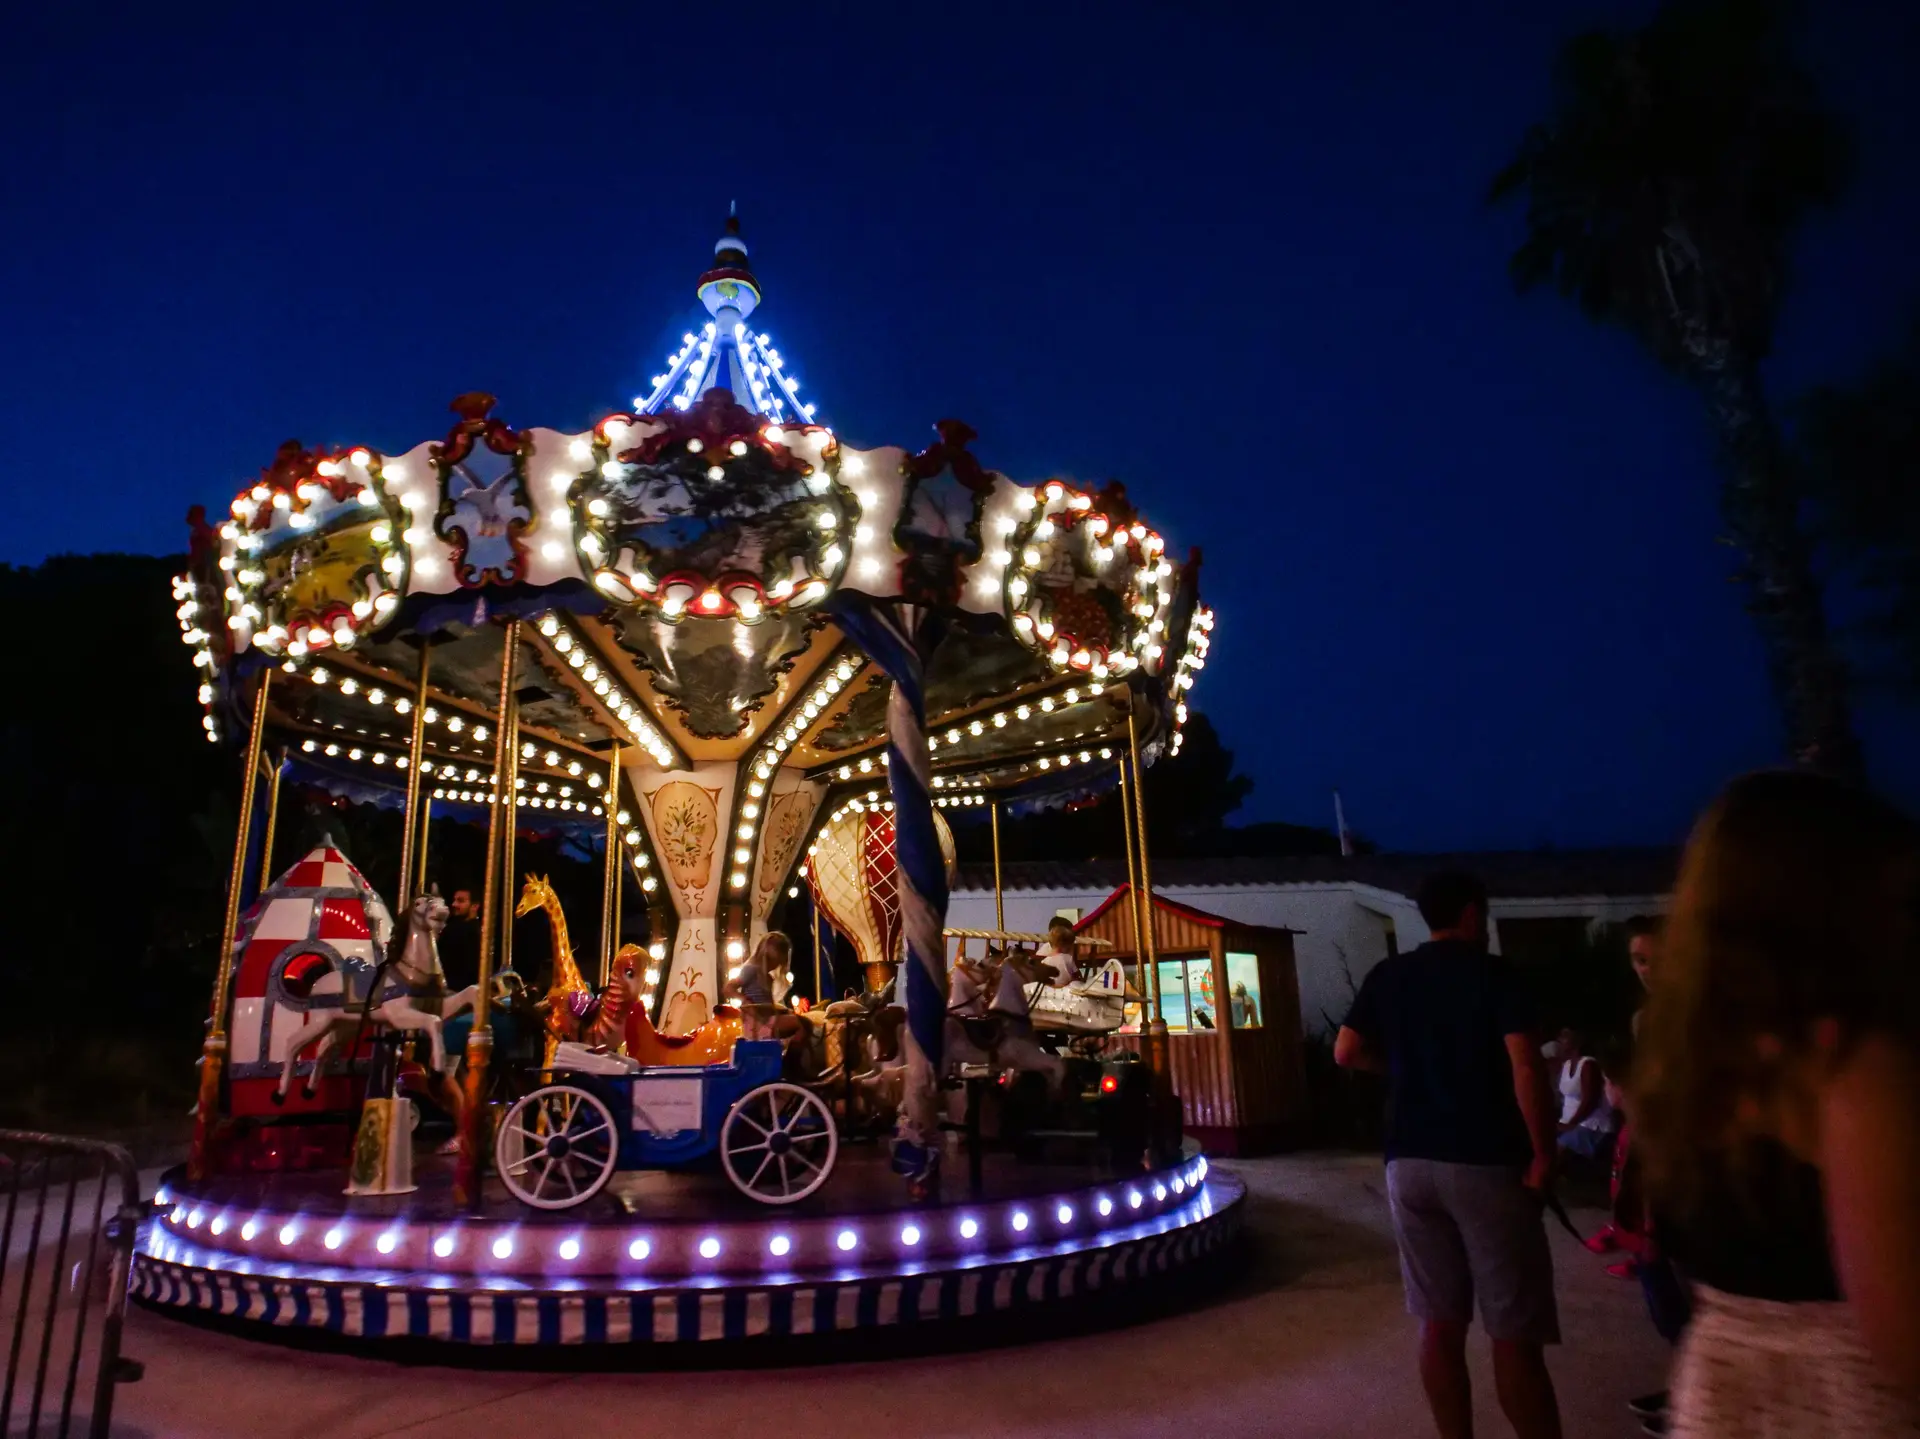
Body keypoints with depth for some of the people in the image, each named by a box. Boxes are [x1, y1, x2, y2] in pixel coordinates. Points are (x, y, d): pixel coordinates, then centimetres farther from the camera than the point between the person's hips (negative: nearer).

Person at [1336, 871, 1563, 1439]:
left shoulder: (1387, 975, 7)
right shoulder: (1494, 975, -5)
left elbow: (1346, 1052, 6)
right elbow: (1525, 1067, -16)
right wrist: (1543, 1155, -9)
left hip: (1409, 1162, 4)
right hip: (1485, 1163, -4)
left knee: (1439, 1323, 12)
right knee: (1514, 1333, 3)